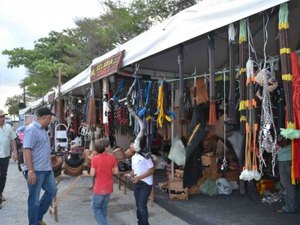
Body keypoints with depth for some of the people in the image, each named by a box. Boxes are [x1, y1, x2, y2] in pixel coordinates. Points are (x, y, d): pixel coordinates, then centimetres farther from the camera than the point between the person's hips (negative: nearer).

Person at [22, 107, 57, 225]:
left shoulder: (42, 129, 13)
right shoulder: (32, 129, -17)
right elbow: (27, 150, -23)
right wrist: (31, 171, -27)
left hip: (46, 169, 10)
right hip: (35, 171, -10)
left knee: (52, 191, 18)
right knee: (34, 199, 4)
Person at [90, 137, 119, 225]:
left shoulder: (95, 159, -14)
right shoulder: (112, 157, -7)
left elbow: (92, 174, -14)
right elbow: (116, 172, -5)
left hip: (99, 188, -4)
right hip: (108, 188, 4)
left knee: (96, 209, 8)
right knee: (103, 208, 20)